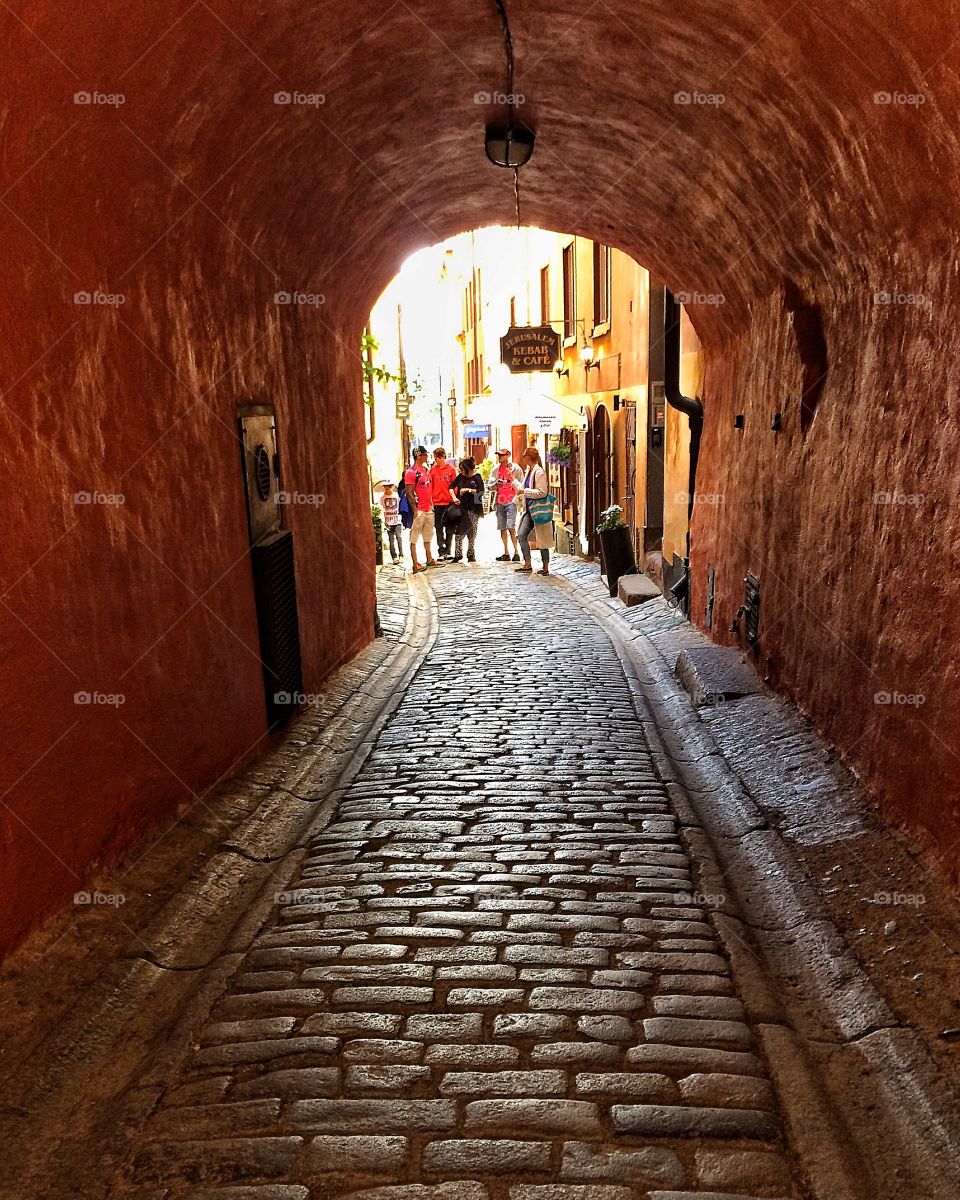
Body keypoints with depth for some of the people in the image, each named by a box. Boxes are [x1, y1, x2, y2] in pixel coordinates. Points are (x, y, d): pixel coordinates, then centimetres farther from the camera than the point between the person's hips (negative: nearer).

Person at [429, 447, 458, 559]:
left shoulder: (451, 469, 2)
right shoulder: (432, 470, 5)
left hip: (449, 502, -1)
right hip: (436, 503, 1)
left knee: (449, 528, 5)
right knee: (439, 528, 4)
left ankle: (448, 551, 13)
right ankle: (442, 551, 8)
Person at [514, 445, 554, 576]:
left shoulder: (539, 472, -14)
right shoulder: (529, 471, 14)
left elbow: (542, 492, -22)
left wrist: (525, 491, -21)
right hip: (529, 510, 9)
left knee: (541, 540, 0)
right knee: (522, 535, 1)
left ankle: (545, 566, 9)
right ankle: (527, 564, 7)